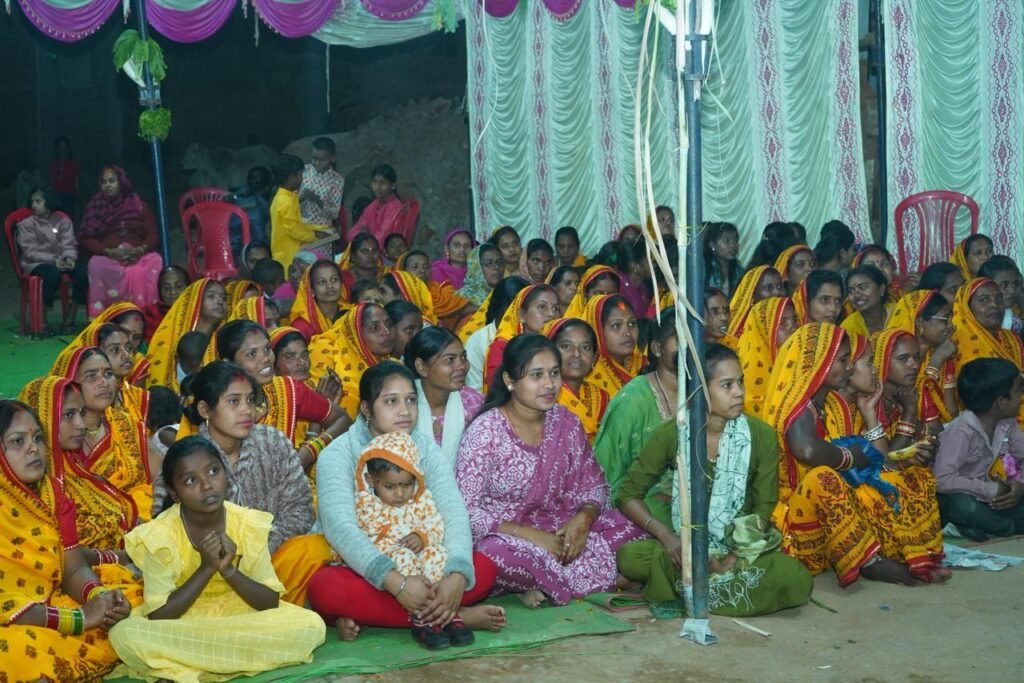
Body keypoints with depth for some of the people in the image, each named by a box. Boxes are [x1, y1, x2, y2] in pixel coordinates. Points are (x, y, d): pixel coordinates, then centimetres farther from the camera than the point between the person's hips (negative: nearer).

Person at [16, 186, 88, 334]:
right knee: (53, 274, -38)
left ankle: (70, 319, -17)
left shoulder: (63, 220, 10)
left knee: (83, 272, -28)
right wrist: (53, 259, -24)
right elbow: (30, 252, -9)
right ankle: (42, 321, -26)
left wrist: (69, 258, -21)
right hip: (36, 263, -3)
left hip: (62, 260, 3)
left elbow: (69, 245, 3)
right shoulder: (26, 224, 1)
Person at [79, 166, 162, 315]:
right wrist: (109, 251, -11)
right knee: (97, 265, -36)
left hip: (138, 255, 1)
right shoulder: (94, 206, 18)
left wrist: (141, 249, -11)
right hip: (107, 256, 0)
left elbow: (153, 234, 11)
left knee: (156, 262, -33)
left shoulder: (138, 205, 20)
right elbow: (86, 238, 7)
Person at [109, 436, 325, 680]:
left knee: (311, 625, -23)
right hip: (181, 628, -2)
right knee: (124, 635, -32)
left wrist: (229, 570, -25)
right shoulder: (160, 536, -16)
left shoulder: (249, 525, -11)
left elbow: (271, 603, -9)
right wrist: (206, 568, -27)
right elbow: (158, 617, -19)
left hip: (242, 621, 3)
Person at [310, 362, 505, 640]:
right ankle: (456, 616, -28)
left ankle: (364, 615, -23)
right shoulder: (338, 454, -10)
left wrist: (457, 575, -33)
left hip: (420, 568, 3)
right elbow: (339, 526, -26)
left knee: (484, 569, -20)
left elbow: (454, 513, -12)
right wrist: (396, 583, -39)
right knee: (324, 587, -36)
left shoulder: (427, 449, 2)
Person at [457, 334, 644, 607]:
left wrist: (582, 520, -14)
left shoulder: (565, 422, 3)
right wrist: (532, 535, -22)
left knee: (628, 529, -12)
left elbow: (593, 486, 9)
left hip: (559, 529, 6)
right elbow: (467, 510, -16)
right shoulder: (485, 431, -12)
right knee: (500, 554, -39)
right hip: (503, 535, -5)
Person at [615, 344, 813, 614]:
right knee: (629, 557, -30)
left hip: (743, 551, 1)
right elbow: (628, 494, -2)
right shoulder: (671, 434, -5)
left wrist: (734, 557, -18)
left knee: (797, 580, -30)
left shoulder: (761, 436, -4)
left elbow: (763, 510, -3)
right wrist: (665, 535, -19)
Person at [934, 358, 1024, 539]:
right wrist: (991, 490, -31)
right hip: (954, 497, -7)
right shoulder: (962, 431, -26)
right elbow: (942, 480, -33)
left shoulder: (1008, 423, -2)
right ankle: (1006, 527, -12)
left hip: (981, 495, 7)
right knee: (963, 506, -40)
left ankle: (974, 525, -9)